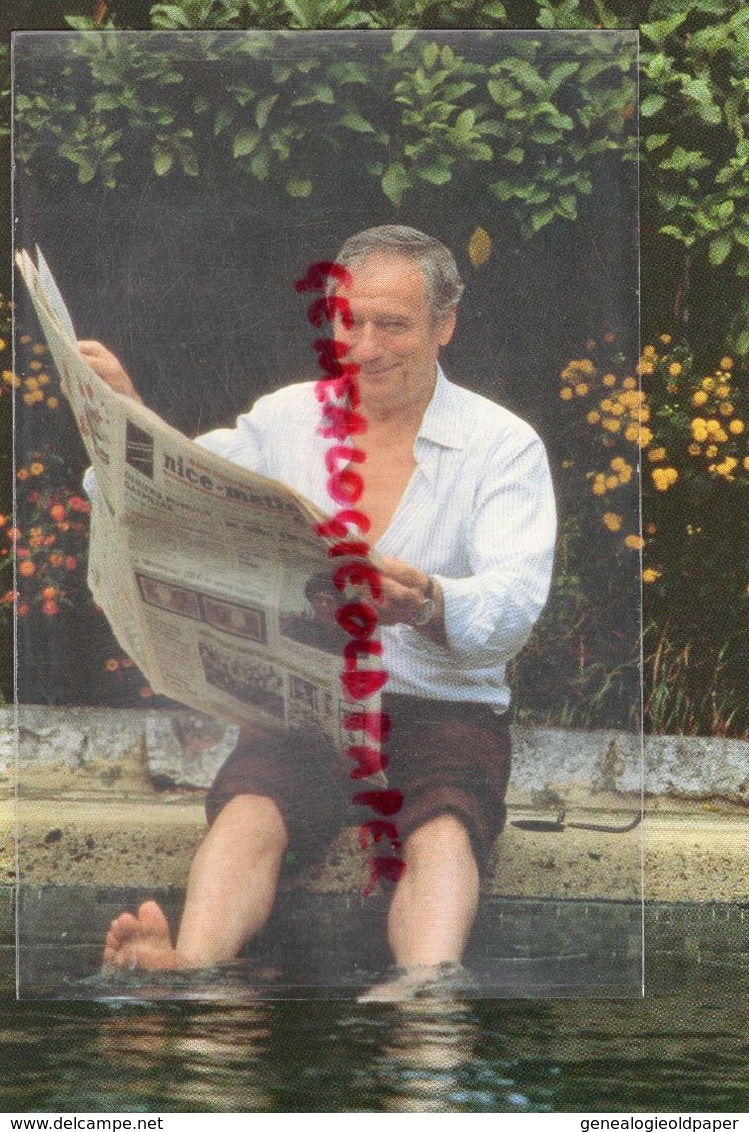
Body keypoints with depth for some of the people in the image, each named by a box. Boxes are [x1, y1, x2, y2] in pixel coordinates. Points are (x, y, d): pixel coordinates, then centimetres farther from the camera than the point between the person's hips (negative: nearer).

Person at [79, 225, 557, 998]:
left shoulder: (504, 445, 3)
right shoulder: (285, 420, 15)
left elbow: (513, 605, -13)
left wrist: (431, 606, -36)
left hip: (445, 706, -1)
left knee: (444, 831, -35)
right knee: (248, 808, -32)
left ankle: (425, 991, -62)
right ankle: (190, 969, -58)